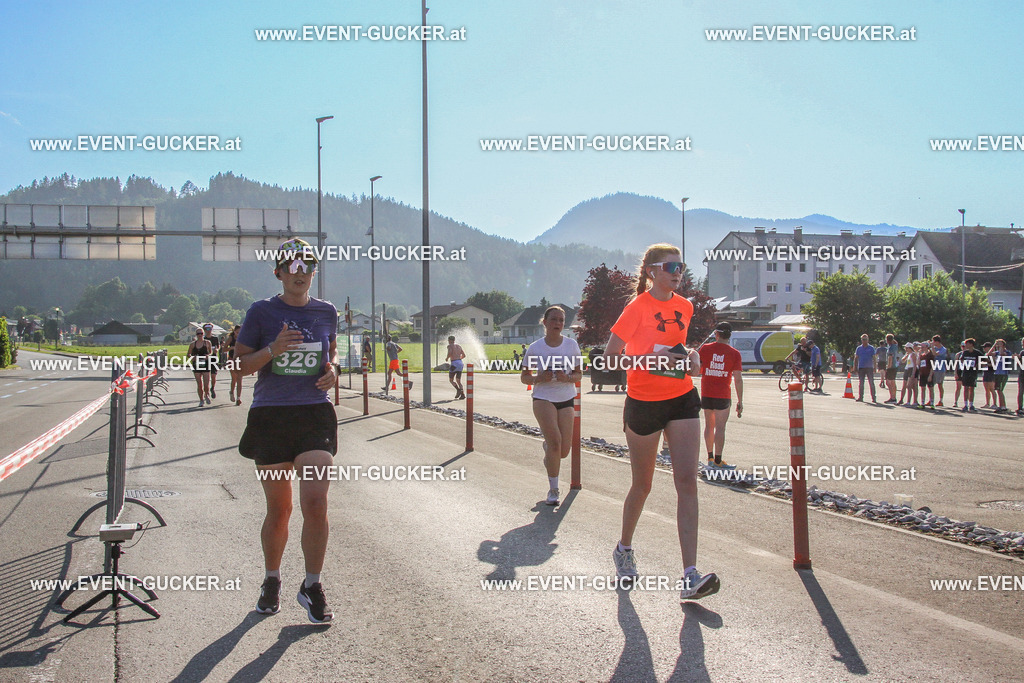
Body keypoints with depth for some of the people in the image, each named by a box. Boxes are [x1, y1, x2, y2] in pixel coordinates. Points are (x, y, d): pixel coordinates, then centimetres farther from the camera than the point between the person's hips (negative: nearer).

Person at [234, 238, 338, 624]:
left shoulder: (326, 312, 7)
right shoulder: (261, 313, -1)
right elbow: (239, 365, 0)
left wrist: (331, 368, 1)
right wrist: (273, 350, -18)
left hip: (315, 415, 1)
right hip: (270, 417, -1)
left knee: (315, 501, -12)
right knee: (278, 509, 7)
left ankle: (312, 586, 4)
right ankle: (271, 581, 30)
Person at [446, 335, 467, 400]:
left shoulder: (450, 346, -2)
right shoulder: (459, 346, 17)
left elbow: (450, 353, -20)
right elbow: (464, 355, 19)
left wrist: (447, 358, 0)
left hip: (454, 364, -6)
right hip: (460, 363, 6)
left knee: (451, 380, 8)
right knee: (458, 381, 10)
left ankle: (458, 389, -17)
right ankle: (463, 394, -9)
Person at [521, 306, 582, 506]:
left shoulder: (572, 345, 2)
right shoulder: (535, 348, -2)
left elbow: (579, 374, 6)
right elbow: (524, 377, 5)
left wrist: (567, 378, -16)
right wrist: (539, 378, -15)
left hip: (566, 399, 3)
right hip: (543, 398, -2)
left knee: (564, 450, -1)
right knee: (555, 442, -19)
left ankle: (548, 449, 38)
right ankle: (553, 490, -5)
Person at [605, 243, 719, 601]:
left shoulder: (684, 307, 8)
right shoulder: (638, 308, -10)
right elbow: (609, 355, -12)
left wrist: (690, 358, 4)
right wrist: (651, 360, -24)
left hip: (682, 400, 4)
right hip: (643, 403, -4)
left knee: (687, 482, -9)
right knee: (642, 484, 9)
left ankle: (690, 577, -13)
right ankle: (624, 548, 36)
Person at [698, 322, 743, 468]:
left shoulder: (705, 348, -1)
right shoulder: (734, 353, -4)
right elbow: (738, 379, -6)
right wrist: (740, 401, -2)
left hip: (706, 394, 2)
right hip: (723, 395, -2)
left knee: (709, 425, 14)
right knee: (720, 427, 0)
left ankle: (710, 457, 22)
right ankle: (717, 461, -1)